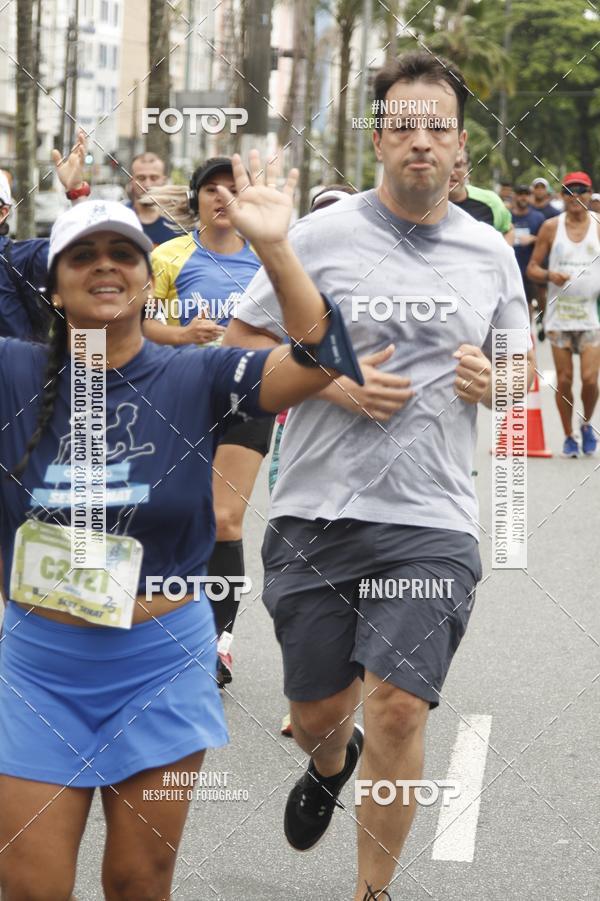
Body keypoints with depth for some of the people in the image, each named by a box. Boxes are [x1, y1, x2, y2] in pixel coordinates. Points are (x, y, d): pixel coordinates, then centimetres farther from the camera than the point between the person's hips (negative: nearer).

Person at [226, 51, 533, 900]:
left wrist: (494, 382, -4)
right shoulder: (320, 236, -1)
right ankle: (330, 765, 49)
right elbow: (240, 348, 4)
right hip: (315, 515, 0)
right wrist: (333, 383, -12)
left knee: (398, 709, -11)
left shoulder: (490, 252, 8)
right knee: (318, 712, 10)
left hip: (431, 523, 0)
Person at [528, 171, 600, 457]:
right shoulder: (551, 227, 2)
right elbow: (532, 268, 4)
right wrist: (549, 276, -16)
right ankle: (569, 437, 18)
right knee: (564, 379, 2)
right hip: (559, 313, 1)